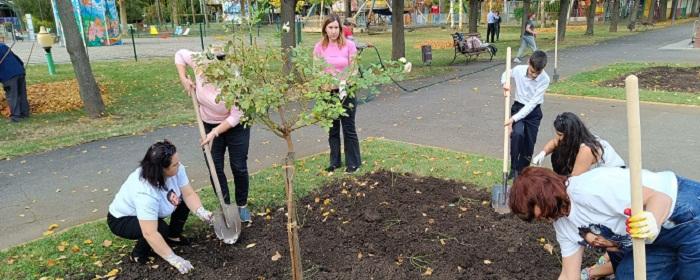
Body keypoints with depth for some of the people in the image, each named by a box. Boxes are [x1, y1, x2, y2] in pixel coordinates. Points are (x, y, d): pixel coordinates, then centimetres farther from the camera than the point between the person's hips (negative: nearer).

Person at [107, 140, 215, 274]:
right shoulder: (145, 192, -42)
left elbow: (189, 194, -17)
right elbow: (150, 233, -42)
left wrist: (201, 212, -35)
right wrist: (173, 259, -38)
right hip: (122, 219, -7)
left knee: (183, 199, -7)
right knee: (161, 228, -32)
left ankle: (173, 236, 12)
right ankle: (139, 253, -2)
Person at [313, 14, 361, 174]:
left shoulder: (349, 45, -7)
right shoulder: (319, 47, -1)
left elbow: (353, 69, -5)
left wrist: (343, 85, -18)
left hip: (346, 91, -2)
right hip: (327, 91, 2)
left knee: (348, 128, 3)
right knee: (332, 129, 12)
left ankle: (353, 162, 16)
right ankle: (334, 162, 24)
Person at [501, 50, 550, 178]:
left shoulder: (545, 79, -22)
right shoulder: (518, 70, -17)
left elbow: (532, 103, -25)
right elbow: (505, 74, 8)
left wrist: (514, 118, -31)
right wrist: (504, 83, -16)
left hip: (533, 111, 0)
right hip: (518, 107, 0)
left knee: (529, 144, 3)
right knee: (517, 134, -26)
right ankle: (514, 168, -14)